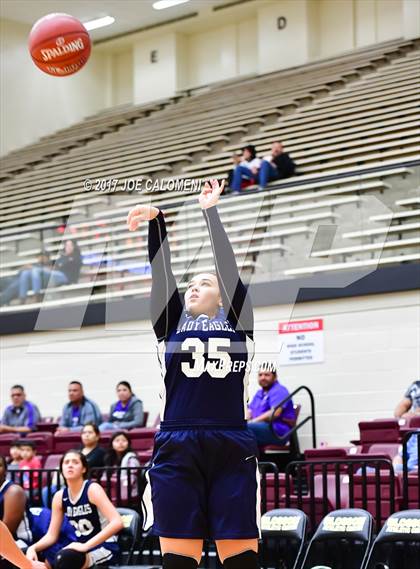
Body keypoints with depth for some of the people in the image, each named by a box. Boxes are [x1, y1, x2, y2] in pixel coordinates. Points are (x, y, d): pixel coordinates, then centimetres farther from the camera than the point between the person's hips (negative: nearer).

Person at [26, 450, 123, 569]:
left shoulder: (92, 489, -13)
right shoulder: (60, 496, 5)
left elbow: (117, 523, -25)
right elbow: (51, 535, 7)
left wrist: (86, 545, -30)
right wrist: (33, 548, -15)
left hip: (105, 548, -6)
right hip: (83, 548, 6)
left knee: (65, 558, -34)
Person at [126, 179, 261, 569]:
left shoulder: (237, 321, 13)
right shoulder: (170, 323, 16)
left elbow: (227, 263, 7)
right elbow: (161, 272, 6)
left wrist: (211, 211, 10)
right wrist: (156, 221, -5)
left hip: (232, 449, -1)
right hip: (176, 449, 1)